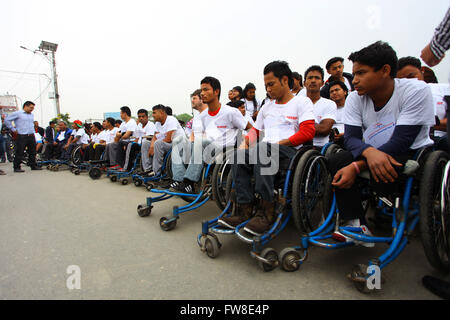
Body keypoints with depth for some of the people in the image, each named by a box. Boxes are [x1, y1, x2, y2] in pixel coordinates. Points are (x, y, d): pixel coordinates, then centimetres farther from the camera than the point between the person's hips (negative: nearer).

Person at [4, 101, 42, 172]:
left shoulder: (31, 115, 17)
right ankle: (17, 167, 5)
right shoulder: (17, 113, -3)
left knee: (33, 152, 9)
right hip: (21, 137, -6)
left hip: (31, 136, 6)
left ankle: (33, 166, 17)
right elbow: (7, 120, -5)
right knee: (19, 153, -2)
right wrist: (13, 129, -6)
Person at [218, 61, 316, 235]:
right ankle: (244, 210, -28)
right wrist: (245, 142, 6)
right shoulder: (267, 107, 28)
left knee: (262, 148, -37)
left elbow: (308, 132, -6)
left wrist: (280, 143, -14)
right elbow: (255, 130, 29)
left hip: (290, 150, -5)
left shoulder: (302, 101, 7)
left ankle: (266, 211, -35)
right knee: (240, 156, -26)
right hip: (264, 150, 6)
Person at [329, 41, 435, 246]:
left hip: (412, 154, -4)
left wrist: (357, 166, -33)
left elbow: (400, 142, -24)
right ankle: (356, 225, -16)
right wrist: (369, 152, -37)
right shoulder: (355, 98, -4)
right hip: (371, 155, 4)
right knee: (336, 161, -22)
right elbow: (351, 137, -13)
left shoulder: (416, 91, -17)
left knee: (381, 174, -34)